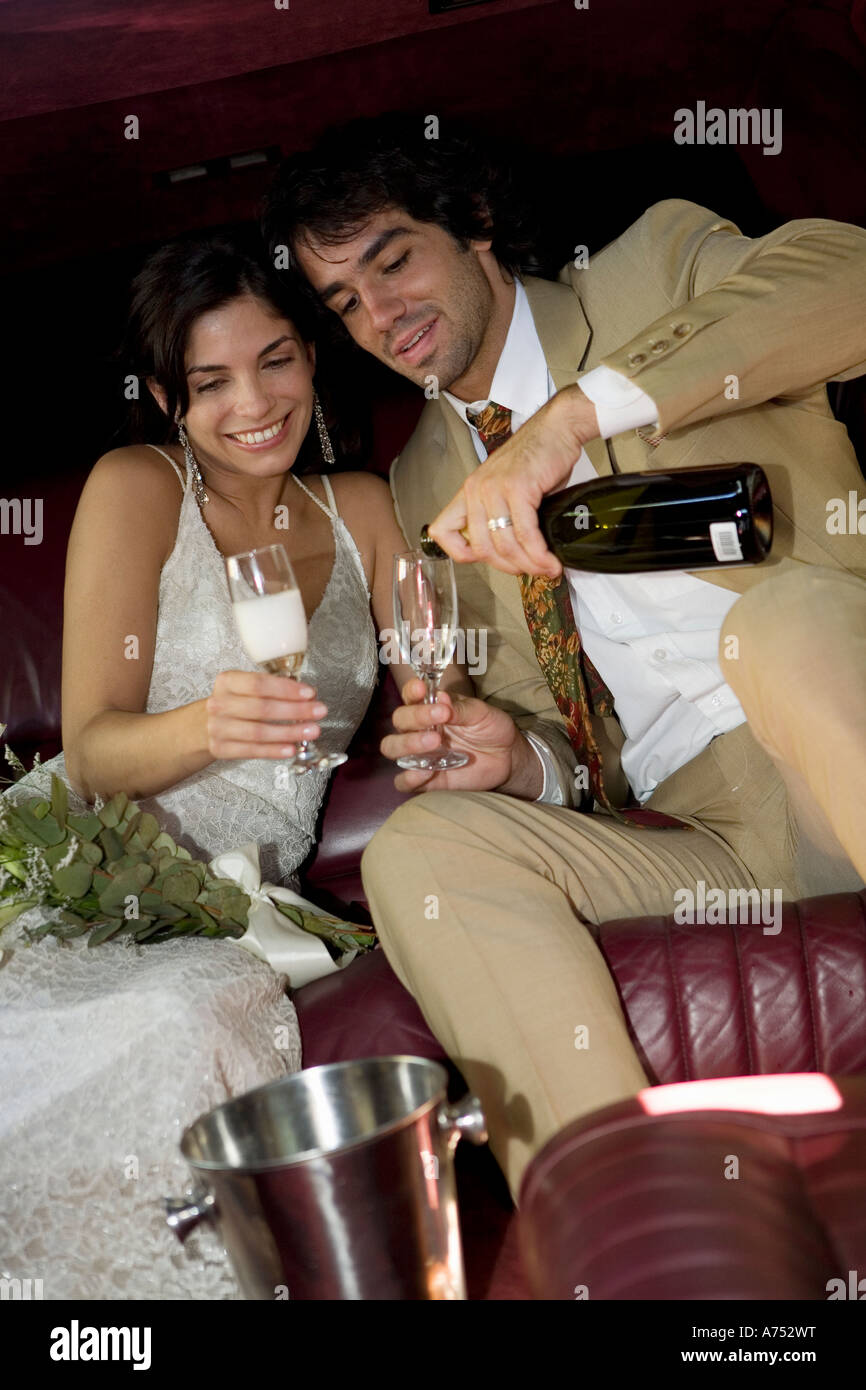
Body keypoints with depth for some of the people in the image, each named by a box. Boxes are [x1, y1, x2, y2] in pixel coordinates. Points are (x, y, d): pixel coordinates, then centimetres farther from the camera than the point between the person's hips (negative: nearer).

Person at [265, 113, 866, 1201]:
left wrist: (573, 415, -22)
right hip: (699, 839, 4)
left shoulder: (657, 264, 9)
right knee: (421, 846, -19)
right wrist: (520, 756, -7)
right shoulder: (426, 487, 19)